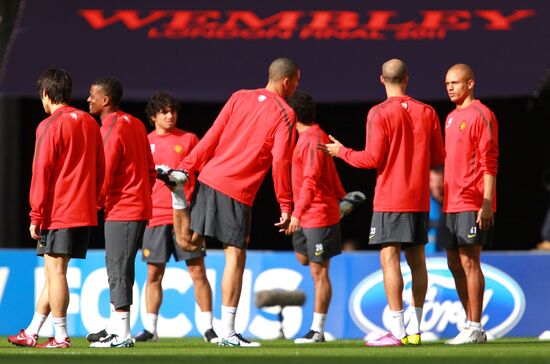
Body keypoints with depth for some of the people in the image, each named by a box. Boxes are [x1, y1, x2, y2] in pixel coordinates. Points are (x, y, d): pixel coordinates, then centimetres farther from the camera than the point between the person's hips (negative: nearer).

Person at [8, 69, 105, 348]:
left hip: (57, 211, -8)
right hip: (85, 212, 8)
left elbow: (41, 172, -11)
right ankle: (32, 333, 17)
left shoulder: (50, 126, -9)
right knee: (53, 271, 12)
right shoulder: (90, 123, 13)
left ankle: (61, 336, -6)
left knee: (55, 270, -5)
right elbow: (100, 170, 16)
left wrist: (36, 215, -9)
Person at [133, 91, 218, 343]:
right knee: (154, 274, 5)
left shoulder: (188, 139, 6)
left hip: (186, 215, -2)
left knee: (197, 270, -6)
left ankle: (207, 328, -3)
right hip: (155, 216, 2)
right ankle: (149, 329, 12)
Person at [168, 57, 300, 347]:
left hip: (209, 178, 5)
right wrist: (286, 207, -4)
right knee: (235, 255, -1)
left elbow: (213, 135, 5)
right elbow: (280, 163, -9)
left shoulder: (240, 97, 10)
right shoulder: (285, 115, -5)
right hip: (238, 192, -5)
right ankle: (227, 333, -2)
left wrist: (187, 167, 7)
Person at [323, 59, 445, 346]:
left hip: (390, 200, -6)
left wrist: (342, 152, 5)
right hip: (419, 199, 6)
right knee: (417, 260, 10)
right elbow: (438, 158, 12)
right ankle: (415, 328, 11)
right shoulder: (427, 113, 8)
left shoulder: (380, 113, -8)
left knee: (390, 259, -8)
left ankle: (396, 331, -15)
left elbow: (372, 159, -12)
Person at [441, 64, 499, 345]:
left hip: (473, 205, -9)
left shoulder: (481, 115, -8)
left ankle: (475, 329, -6)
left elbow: (489, 163, -13)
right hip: (452, 204, 9)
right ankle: (470, 325, 15)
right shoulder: (451, 118, 19)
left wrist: (486, 204, -19)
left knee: (469, 261, -9)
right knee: (455, 264, 9)